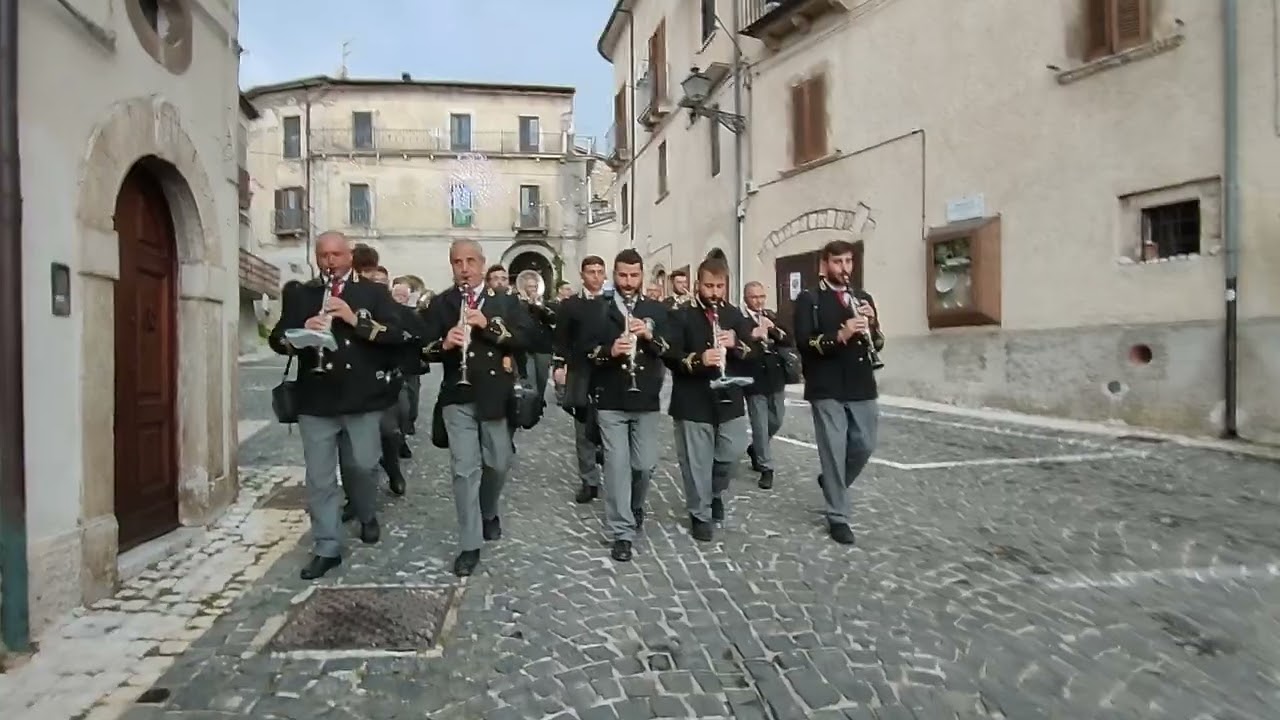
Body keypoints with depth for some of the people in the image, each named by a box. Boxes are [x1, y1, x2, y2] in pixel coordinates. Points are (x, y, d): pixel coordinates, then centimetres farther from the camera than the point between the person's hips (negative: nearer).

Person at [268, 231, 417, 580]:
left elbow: (397, 334, -7)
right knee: (319, 477, 5)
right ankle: (327, 548, 16)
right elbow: (277, 340, 7)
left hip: (361, 397, -1)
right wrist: (302, 332, -14)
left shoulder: (374, 292, 3)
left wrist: (356, 320, -18)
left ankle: (367, 517, 39)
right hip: (315, 400, 2)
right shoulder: (299, 295, 11)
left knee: (361, 465, 10)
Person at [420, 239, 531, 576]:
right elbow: (425, 348, 0)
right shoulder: (440, 304, 5)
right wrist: (444, 344, -21)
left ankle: (489, 512, 42)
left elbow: (523, 338, -6)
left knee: (499, 464, 12)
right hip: (457, 396, -1)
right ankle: (469, 546, 8)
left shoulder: (505, 301, 5)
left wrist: (488, 326, -19)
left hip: (495, 394, 1)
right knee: (465, 469, -1)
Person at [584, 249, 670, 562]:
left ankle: (635, 505, 38)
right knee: (617, 465, -1)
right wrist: (610, 351, -19)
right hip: (610, 401, -1)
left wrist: (650, 336, -18)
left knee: (645, 465, 7)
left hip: (646, 400, 1)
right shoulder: (599, 311, 2)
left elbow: (671, 352, 0)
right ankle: (622, 533, 8)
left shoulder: (657, 310, 5)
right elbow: (587, 354, 0)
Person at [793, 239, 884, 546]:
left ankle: (832, 482, 38)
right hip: (827, 389, -5)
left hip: (862, 387, 5)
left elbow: (877, 344, 12)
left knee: (864, 447, 10)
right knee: (834, 451, 0)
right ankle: (838, 517, 12)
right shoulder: (809, 299, -2)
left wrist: (872, 323, -8)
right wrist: (840, 335, -25)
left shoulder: (862, 297, 14)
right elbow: (804, 344, -12)